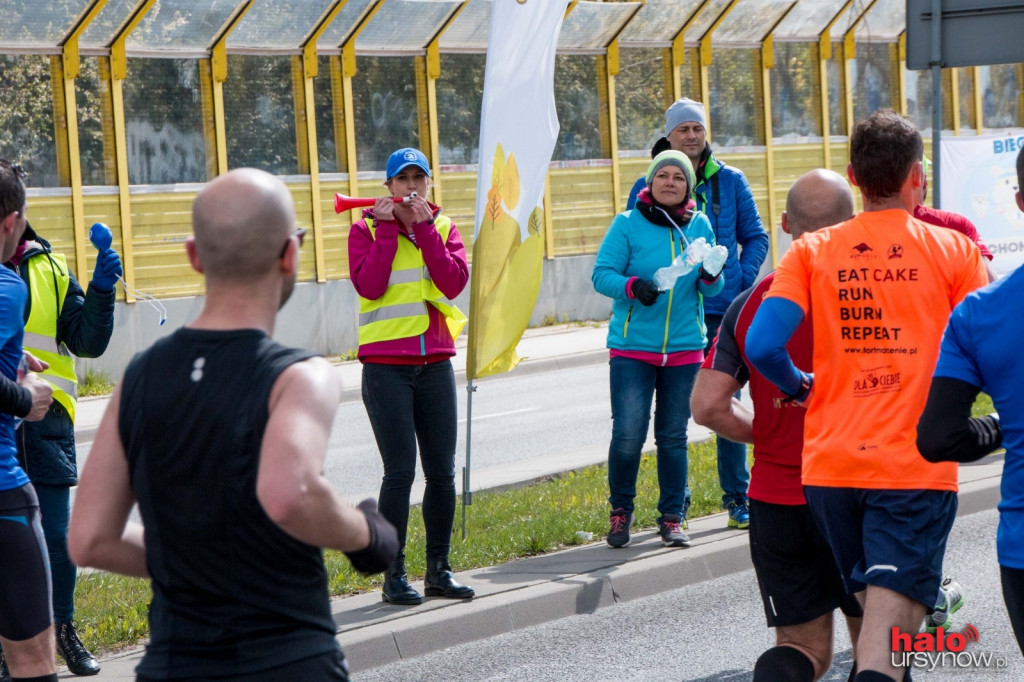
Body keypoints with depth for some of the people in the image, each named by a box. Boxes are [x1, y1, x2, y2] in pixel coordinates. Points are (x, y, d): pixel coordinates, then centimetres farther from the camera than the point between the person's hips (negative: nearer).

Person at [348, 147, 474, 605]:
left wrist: (424, 228, -11)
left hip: (435, 365, 4)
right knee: (400, 472, -8)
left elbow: (454, 283, -9)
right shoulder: (366, 229, 0)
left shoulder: (443, 228, 9)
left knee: (442, 472, 6)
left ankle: (439, 569, 17)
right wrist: (387, 229, -14)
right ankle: (394, 575, -1)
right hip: (386, 368, -4)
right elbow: (368, 285, -16)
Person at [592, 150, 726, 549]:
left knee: (673, 437, 6)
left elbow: (711, 289, 11)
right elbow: (601, 274, -5)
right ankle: (620, 510, 13)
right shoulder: (627, 224, -2)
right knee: (628, 434, -9)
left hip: (685, 348, 3)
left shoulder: (700, 226, 7)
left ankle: (672, 518, 17)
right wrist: (632, 286, -23)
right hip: (632, 348, -3)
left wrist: (710, 276, -13)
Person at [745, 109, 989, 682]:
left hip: (830, 465, 3)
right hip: (917, 467, -3)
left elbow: (762, 346, -7)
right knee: (887, 636, -12)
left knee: (875, 613, 22)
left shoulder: (811, 252, 5)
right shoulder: (954, 250, 0)